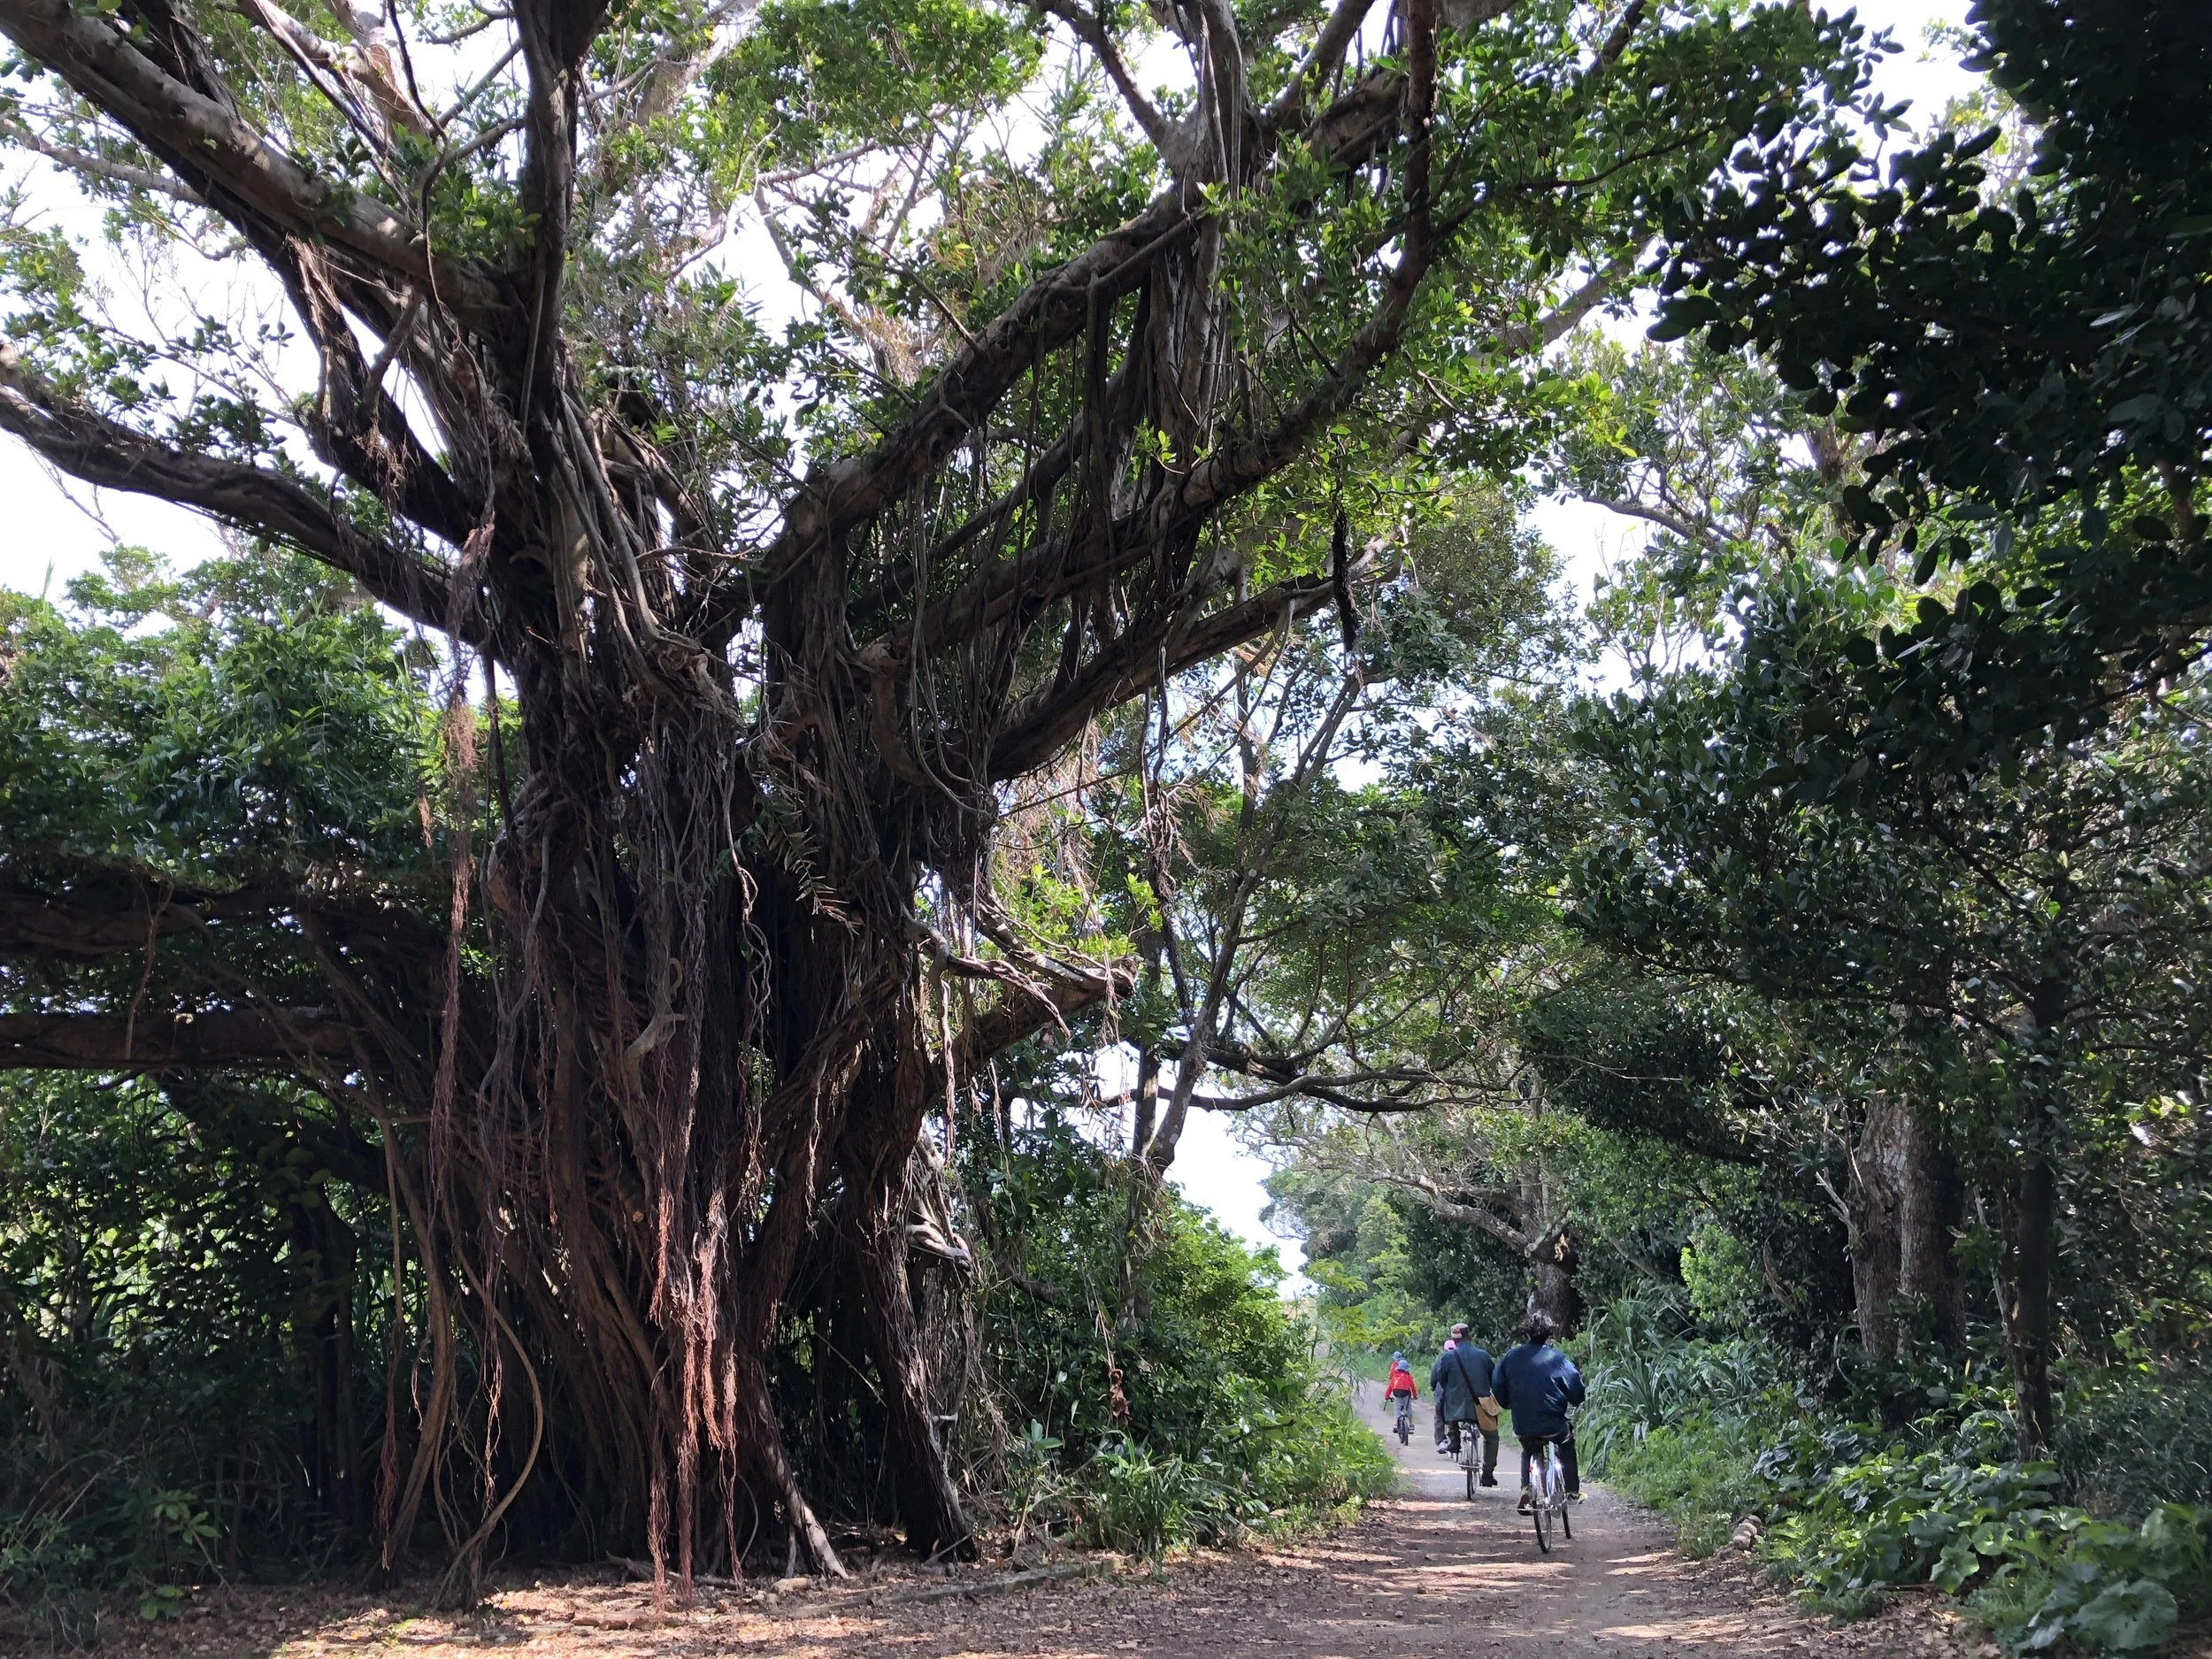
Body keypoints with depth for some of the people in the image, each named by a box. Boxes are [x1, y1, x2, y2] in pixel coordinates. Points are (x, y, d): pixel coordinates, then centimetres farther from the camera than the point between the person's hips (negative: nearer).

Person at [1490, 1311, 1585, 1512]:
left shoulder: (1511, 1356, 2)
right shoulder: (1557, 1359, -6)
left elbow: (1497, 1388, 5)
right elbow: (1576, 1392, -4)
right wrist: (1576, 1401, 18)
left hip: (1522, 1426, 2)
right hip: (1553, 1425, -2)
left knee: (1528, 1452, 31)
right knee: (1567, 1446, 29)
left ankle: (1526, 1491, 11)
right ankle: (1573, 1492, 27)